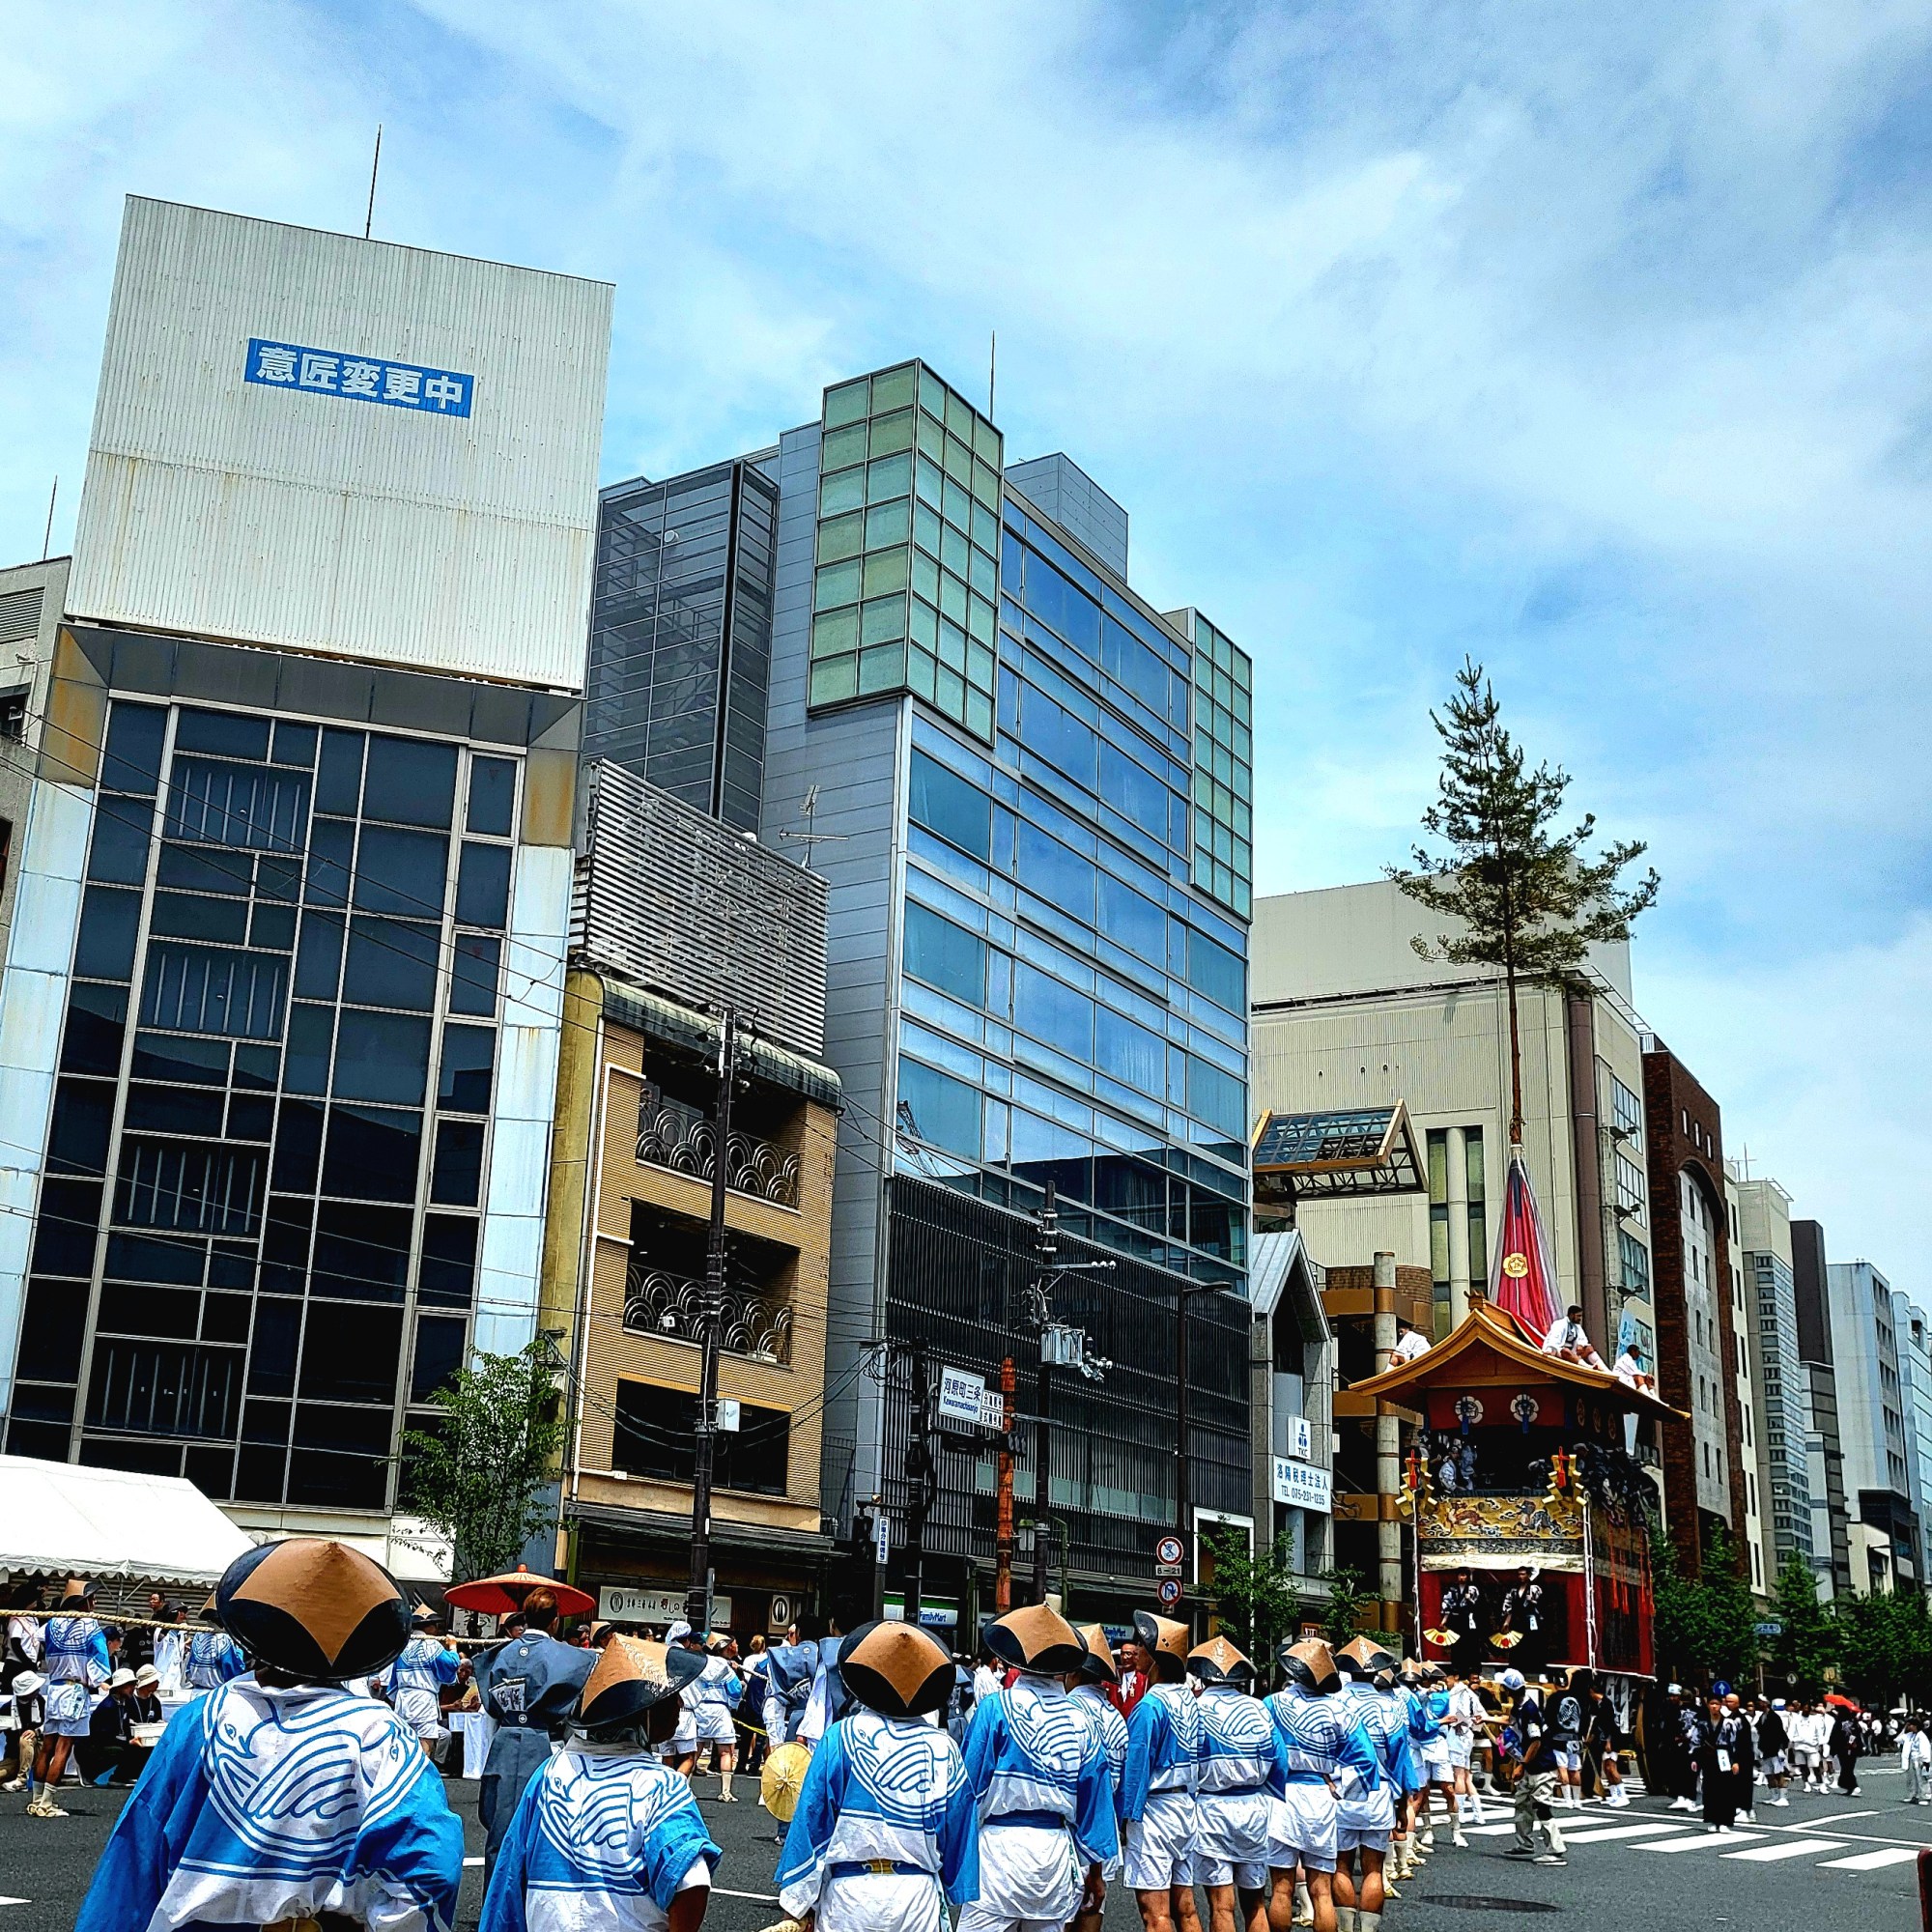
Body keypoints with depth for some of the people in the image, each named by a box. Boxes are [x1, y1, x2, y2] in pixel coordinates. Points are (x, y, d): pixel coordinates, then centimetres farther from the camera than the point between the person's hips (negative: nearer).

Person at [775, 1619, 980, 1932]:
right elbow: (960, 1829, 6)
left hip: (851, 1896, -2)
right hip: (920, 1898, 2)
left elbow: (812, 1822, -4)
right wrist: (965, 1897, 18)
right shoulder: (945, 1748, 0)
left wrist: (797, 1898, 3)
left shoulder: (841, 1738, -6)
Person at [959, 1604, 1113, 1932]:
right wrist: (1096, 1871, 19)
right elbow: (1095, 1802, 11)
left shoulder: (995, 1708, -5)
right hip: (1057, 1851, 4)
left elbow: (971, 1784, -6)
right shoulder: (1080, 1721, 7)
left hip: (1000, 1844, -4)